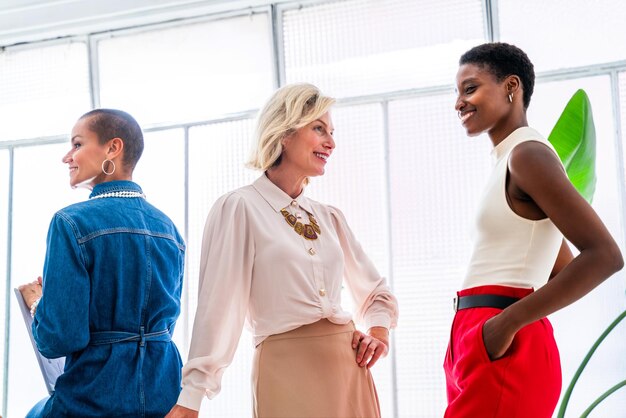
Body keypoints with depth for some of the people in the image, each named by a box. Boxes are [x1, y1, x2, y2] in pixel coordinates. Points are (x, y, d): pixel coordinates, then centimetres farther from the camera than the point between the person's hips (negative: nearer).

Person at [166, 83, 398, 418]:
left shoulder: (330, 218, 13)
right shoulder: (239, 208, -3)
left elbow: (376, 293, 24)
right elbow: (217, 306, -8)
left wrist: (379, 332, 4)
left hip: (348, 366, 6)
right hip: (286, 367, -6)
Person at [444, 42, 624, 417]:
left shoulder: (528, 154, -10)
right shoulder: (511, 161, 18)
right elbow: (563, 269, 24)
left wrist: (509, 321, -18)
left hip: (502, 352, -9)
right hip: (478, 345, 9)